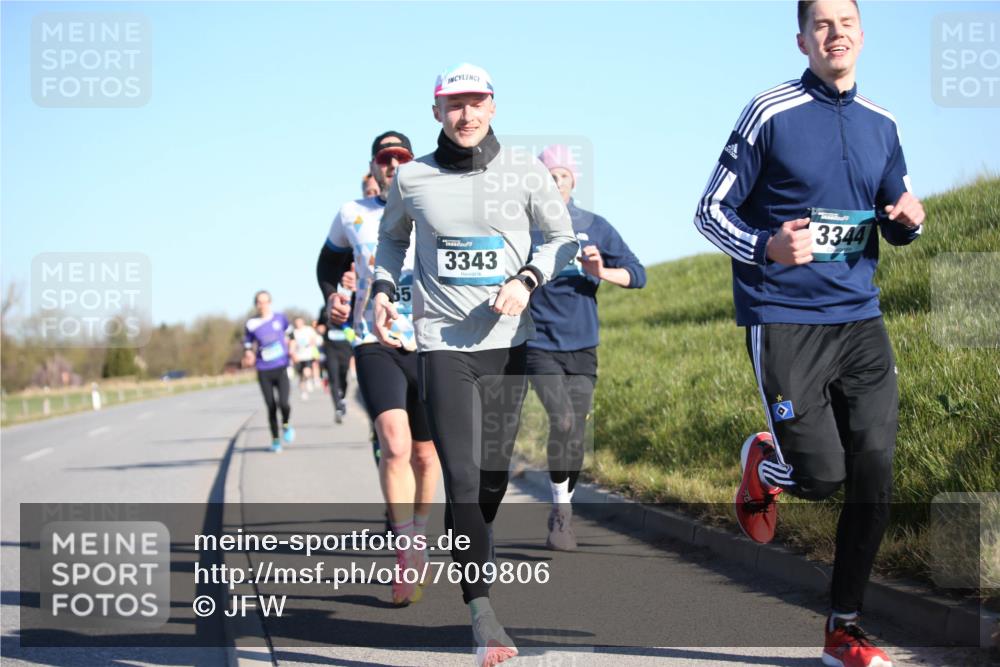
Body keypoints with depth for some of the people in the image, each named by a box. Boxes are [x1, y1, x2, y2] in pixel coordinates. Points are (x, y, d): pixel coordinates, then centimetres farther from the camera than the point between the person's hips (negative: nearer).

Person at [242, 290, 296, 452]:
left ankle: (286, 425, 16)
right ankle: (275, 440, 19)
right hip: (264, 372, 0)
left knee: (283, 403, -17)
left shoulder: (280, 318, 3)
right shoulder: (251, 324, -1)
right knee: (271, 407, -1)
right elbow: (247, 346, 9)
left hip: (281, 368, 0)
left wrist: (292, 349, 3)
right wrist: (249, 356, -11)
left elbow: (290, 335, 19)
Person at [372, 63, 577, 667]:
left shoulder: (526, 172, 1)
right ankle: (483, 616, -16)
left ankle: (467, 556, 38)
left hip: (508, 342, 2)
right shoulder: (411, 180, 2)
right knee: (463, 480, -12)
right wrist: (385, 290, 6)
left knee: (493, 474, 9)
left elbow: (562, 237, 10)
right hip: (442, 342, -1)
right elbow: (392, 236, 21)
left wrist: (526, 281, -7)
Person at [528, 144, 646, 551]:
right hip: (539, 345, -2)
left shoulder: (595, 227, 6)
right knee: (562, 421, -20)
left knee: (576, 432, 3)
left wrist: (602, 272, -15)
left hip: (582, 348, 3)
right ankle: (561, 511, -7)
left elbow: (637, 274, 3)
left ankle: (562, 514, 19)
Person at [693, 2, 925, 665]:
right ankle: (762, 463, 27)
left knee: (874, 480, -1)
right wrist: (766, 248, -21)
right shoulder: (771, 114, -5)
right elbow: (712, 211, -3)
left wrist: (909, 220, -5)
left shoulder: (881, 124, 10)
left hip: (860, 319, 5)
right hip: (784, 320, -5)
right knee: (820, 475, -11)